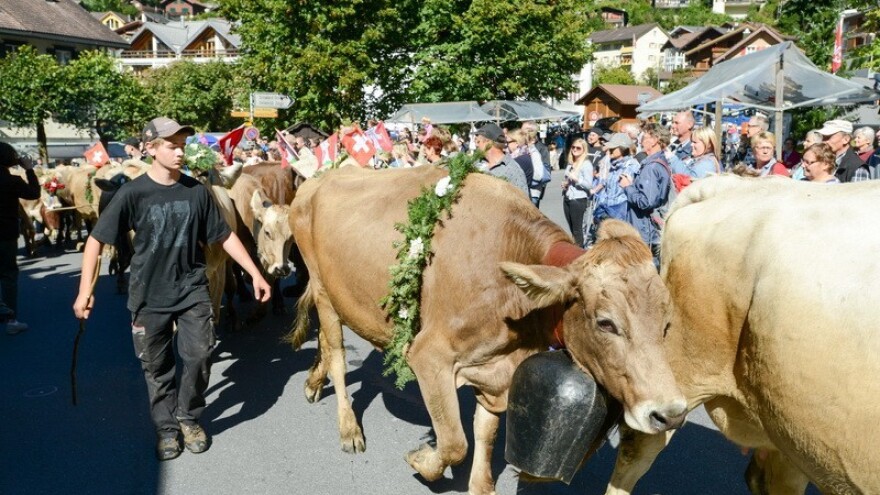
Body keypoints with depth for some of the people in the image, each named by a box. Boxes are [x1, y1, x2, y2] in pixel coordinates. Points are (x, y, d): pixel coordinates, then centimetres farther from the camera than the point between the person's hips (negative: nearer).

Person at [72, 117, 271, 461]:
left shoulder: (196, 191, -4)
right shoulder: (133, 192, -10)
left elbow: (224, 236, 3)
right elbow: (97, 239, -7)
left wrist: (255, 274, 2)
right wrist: (85, 290, -13)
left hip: (192, 289, 1)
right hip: (149, 294, -1)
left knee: (199, 355, -4)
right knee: (156, 366, 9)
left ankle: (188, 416, 21)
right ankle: (166, 429, 27)